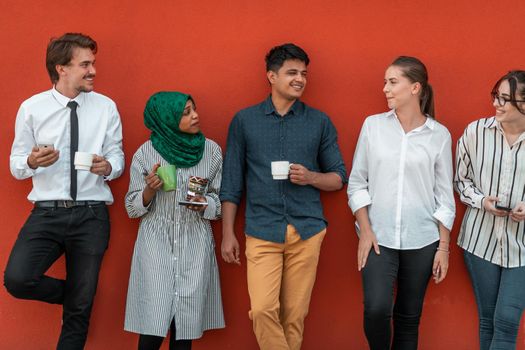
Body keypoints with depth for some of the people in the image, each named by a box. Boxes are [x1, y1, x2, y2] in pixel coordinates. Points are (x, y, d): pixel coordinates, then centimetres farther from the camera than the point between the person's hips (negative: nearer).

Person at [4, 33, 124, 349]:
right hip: (47, 212, 0)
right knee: (17, 279, -23)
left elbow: (117, 157, 6)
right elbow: (16, 166, 4)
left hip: (91, 215, 1)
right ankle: (71, 293, 8)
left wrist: (107, 167, -17)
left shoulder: (106, 107, 3)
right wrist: (32, 162, -19)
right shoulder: (32, 108, 0)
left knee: (80, 308, 6)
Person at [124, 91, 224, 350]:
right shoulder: (146, 153, -3)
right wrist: (150, 190, -16)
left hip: (195, 246, 1)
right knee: (153, 327, -7)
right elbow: (132, 208, 3)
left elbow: (221, 200, 8)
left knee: (185, 328, 1)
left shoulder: (211, 150, 0)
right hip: (156, 244, -1)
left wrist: (204, 204, -13)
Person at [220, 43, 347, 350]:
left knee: (295, 314, 3)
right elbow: (232, 181, 6)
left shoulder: (320, 122, 7)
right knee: (263, 310, -13)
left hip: (307, 231, 1)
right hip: (262, 231, -1)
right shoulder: (244, 120, 5)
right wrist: (228, 233, 3)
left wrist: (311, 177, -11)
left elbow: (339, 177, 10)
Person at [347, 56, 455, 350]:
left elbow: (445, 196, 4)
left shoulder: (439, 134, 1)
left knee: (409, 317, 6)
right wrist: (365, 231, -4)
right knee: (377, 309, -14)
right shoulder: (373, 125, 3)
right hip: (379, 237, 0)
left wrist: (444, 247, 2)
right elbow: (357, 183, 5)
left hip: (422, 241, 0)